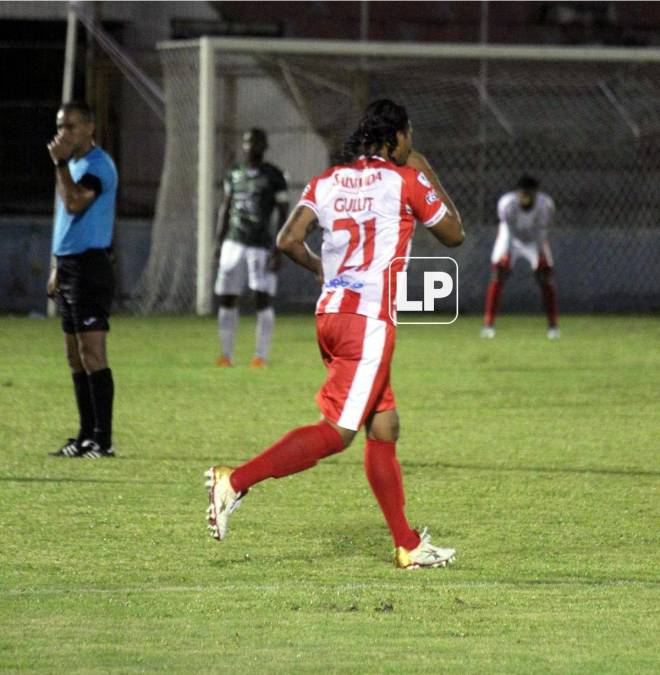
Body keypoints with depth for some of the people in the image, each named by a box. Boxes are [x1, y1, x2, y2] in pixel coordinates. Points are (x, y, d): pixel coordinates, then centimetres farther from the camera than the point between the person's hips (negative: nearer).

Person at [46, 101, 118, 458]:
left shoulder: (97, 165, -12)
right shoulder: (73, 163, 17)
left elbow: (75, 204, -27)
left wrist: (61, 164, -22)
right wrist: (58, 266, 22)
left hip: (89, 268, -10)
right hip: (69, 267, 10)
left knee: (92, 353, -13)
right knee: (75, 358, 10)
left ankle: (103, 440, -13)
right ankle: (87, 436, 14)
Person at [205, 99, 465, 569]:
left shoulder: (328, 181, 11)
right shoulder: (406, 181, -2)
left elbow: (289, 240, 2)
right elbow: (454, 234, 9)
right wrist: (430, 178, 19)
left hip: (331, 313, 8)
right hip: (369, 320, -8)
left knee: (384, 426, 11)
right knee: (337, 431, -11)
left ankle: (408, 545, 13)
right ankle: (236, 481, -21)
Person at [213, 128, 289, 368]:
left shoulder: (273, 176, -2)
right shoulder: (233, 174, 11)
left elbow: (283, 213, -4)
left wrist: (278, 250, -11)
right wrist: (219, 242, 12)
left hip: (261, 246, -4)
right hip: (234, 242, 4)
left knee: (263, 299, -10)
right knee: (227, 299, 3)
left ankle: (261, 355, -6)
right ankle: (226, 354, 11)